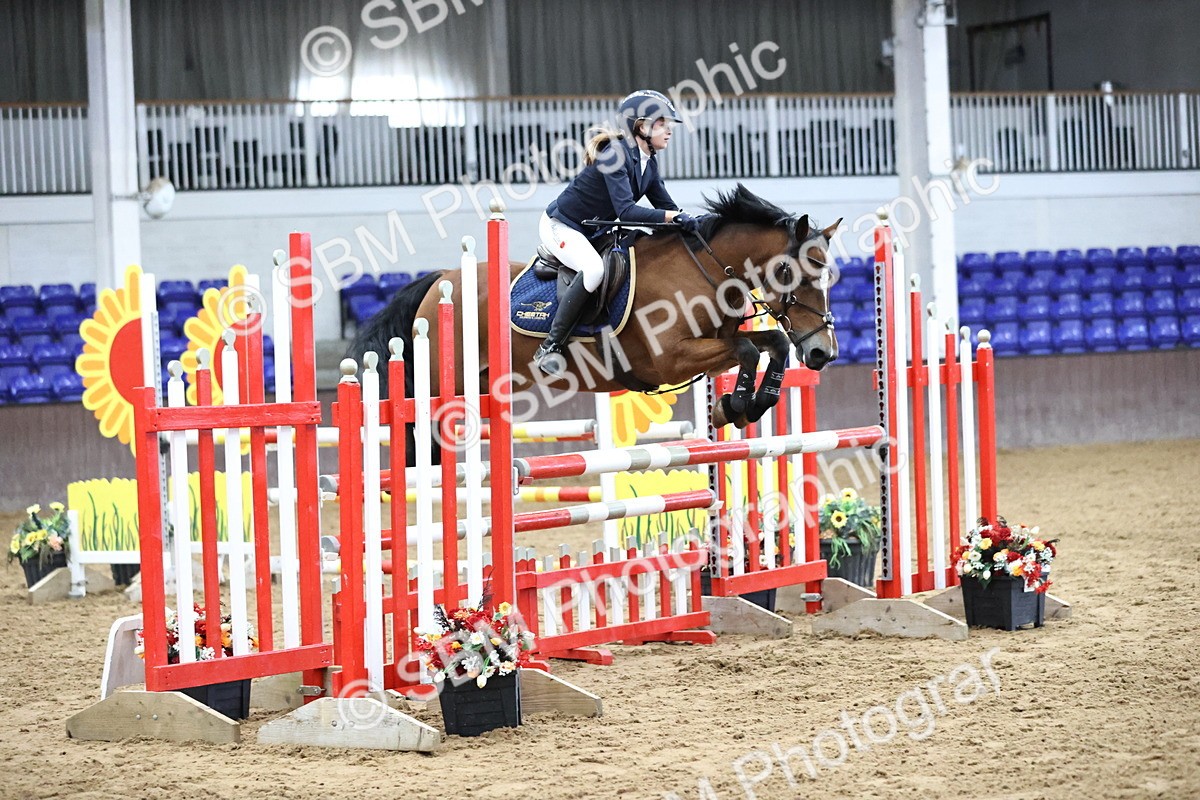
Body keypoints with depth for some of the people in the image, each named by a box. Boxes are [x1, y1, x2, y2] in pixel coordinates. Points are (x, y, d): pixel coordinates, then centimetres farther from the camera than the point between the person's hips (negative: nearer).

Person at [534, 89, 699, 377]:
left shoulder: (648, 162, 2)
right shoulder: (615, 154, -26)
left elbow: (666, 206, 5)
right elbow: (625, 211, -35)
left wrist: (688, 219, -14)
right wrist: (672, 217, -41)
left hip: (594, 232, 10)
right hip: (560, 226, -10)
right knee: (594, 268, -34)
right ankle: (549, 347, -26)